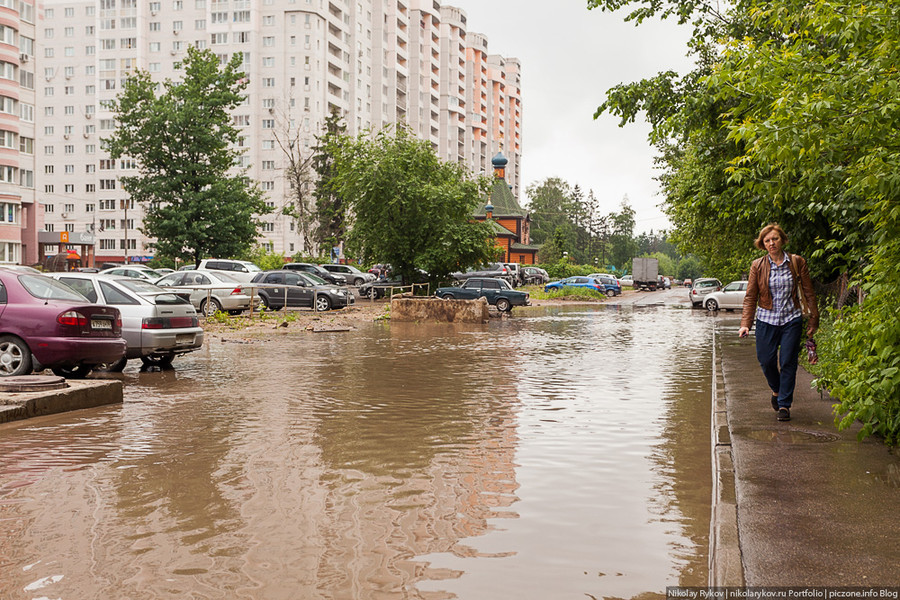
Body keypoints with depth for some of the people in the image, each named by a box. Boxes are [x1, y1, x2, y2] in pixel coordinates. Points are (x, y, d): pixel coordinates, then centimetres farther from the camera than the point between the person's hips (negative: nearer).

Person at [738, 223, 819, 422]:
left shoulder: (797, 262, 0)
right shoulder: (757, 266, 0)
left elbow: (808, 292, 6)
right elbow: (750, 297, 1)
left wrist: (813, 320, 6)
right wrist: (745, 323, -8)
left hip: (791, 319, 0)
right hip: (766, 320, 1)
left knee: (788, 362, -3)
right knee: (766, 360, 0)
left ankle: (784, 404, 8)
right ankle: (776, 390, 30)